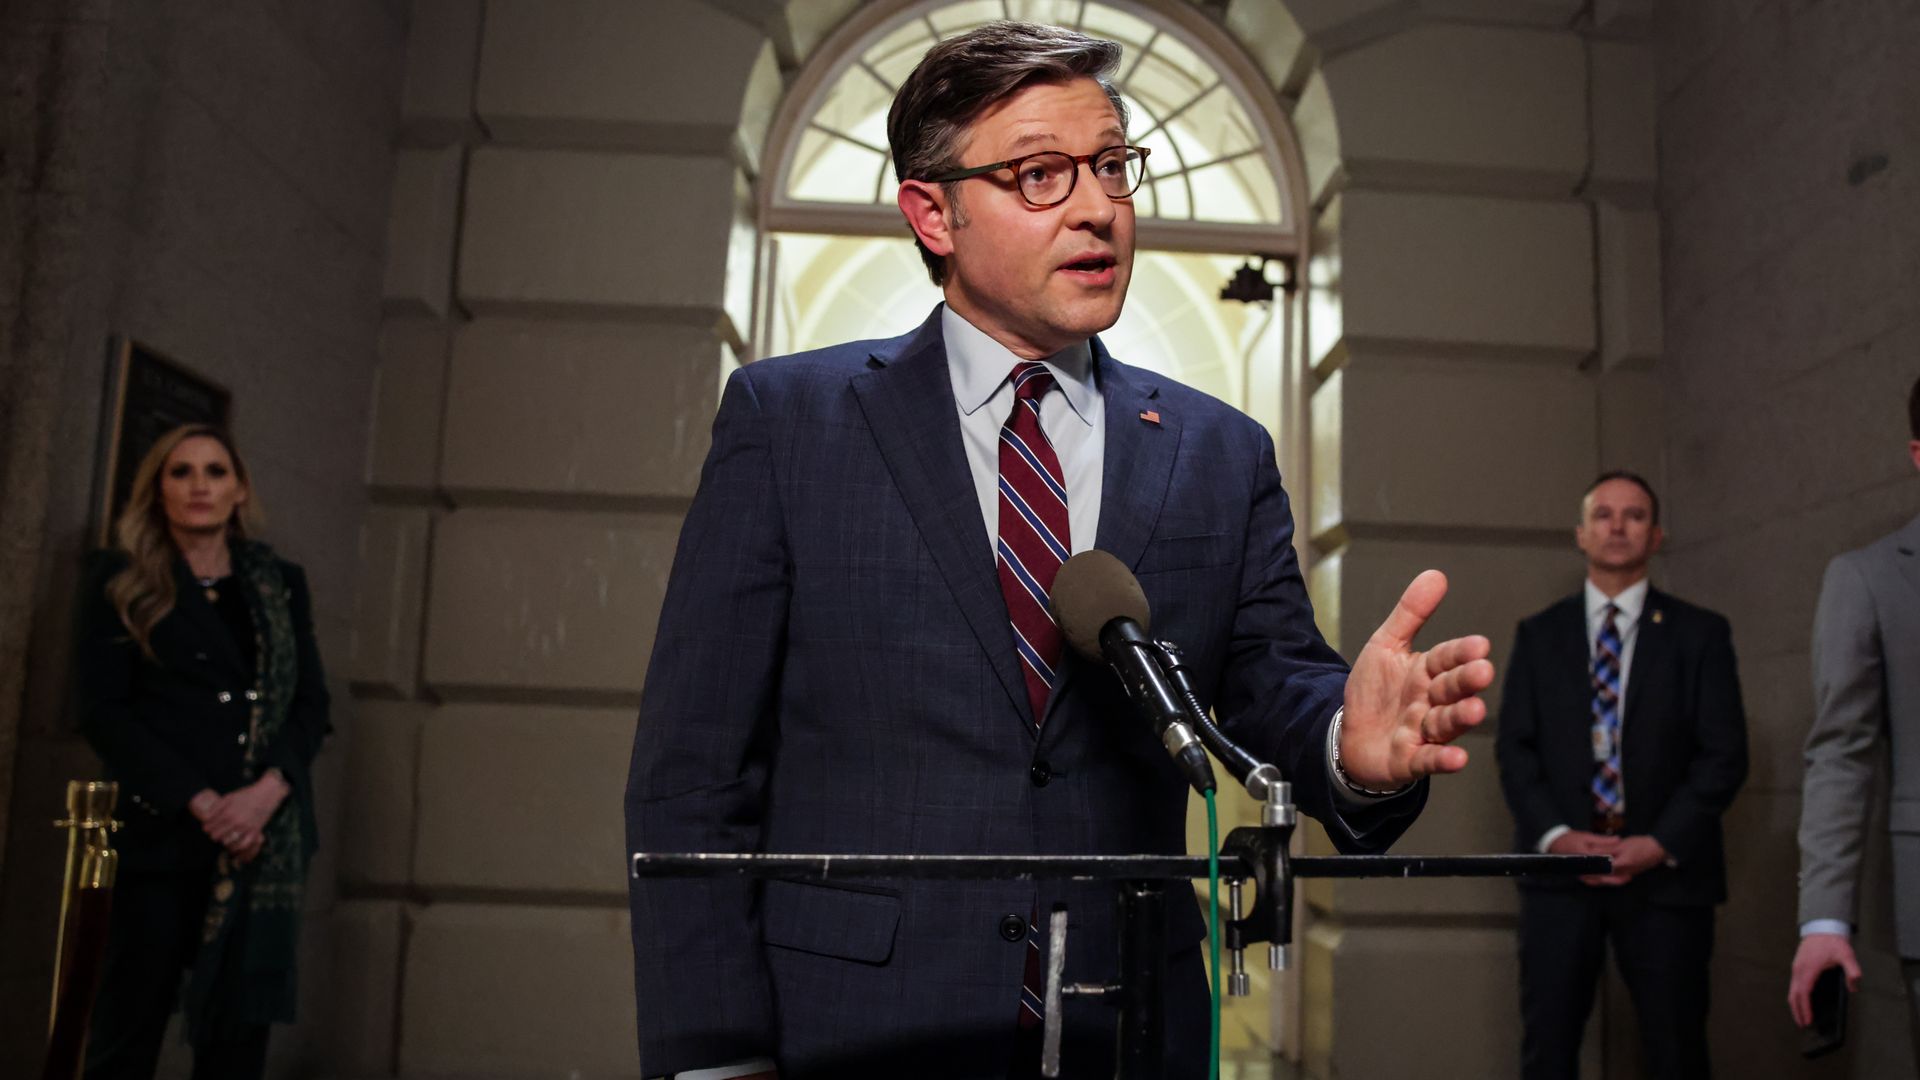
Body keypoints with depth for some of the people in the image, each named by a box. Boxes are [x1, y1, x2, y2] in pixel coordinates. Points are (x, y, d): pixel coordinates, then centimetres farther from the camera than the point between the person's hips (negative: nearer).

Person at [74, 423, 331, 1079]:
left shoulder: (280, 583, 14)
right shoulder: (120, 579, 6)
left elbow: (312, 703, 9)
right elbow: (103, 709, -2)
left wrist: (266, 792, -10)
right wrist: (199, 802, -13)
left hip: (265, 834, 2)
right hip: (158, 829, -2)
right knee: (130, 1025, 0)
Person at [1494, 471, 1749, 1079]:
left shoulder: (1700, 634, 6)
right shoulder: (1539, 635, 10)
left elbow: (1724, 754, 0)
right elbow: (1514, 746, 4)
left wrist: (1661, 844, -11)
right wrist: (1555, 835, -11)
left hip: (1665, 872, -1)